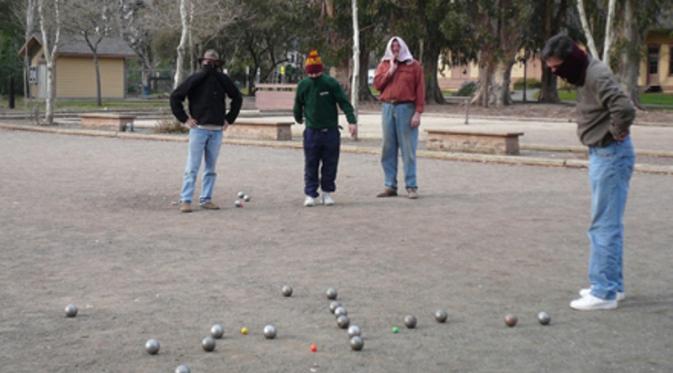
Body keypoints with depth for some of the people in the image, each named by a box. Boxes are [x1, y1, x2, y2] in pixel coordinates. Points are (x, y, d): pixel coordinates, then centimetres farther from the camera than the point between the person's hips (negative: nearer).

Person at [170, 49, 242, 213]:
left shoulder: (222, 80, 7)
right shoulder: (195, 79, -2)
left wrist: (229, 119, 13)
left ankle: (206, 199, 15)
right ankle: (185, 200, -4)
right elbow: (175, 97, -1)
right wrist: (184, 119, -3)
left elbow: (237, 98, 21)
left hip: (217, 131, 4)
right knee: (192, 167, -6)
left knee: (211, 168, 8)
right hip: (198, 128, -4)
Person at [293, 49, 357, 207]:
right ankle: (310, 194, 5)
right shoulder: (303, 85, -1)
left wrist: (352, 120, -19)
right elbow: (298, 105, 17)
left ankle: (327, 192, 17)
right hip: (312, 132, 1)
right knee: (311, 165, 0)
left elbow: (344, 102, -9)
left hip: (331, 131, -1)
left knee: (330, 164, 5)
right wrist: (299, 119, 30)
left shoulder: (331, 83, -6)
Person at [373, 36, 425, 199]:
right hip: (388, 108, 4)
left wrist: (418, 112, -10)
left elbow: (420, 90, -3)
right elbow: (377, 84, 3)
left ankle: (411, 186, -1)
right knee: (388, 149, 5)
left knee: (408, 149, -4)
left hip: (406, 108, -4)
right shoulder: (384, 64, 14)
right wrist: (390, 71, -6)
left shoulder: (413, 65, 3)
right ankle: (390, 186, 11)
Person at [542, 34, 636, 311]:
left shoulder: (597, 76, -20)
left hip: (611, 155, -10)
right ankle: (611, 285, 25)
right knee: (608, 224, 16)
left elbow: (625, 108, -32)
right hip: (600, 154, 10)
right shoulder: (584, 75, 11)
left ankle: (604, 292, -1)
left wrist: (617, 132, -16)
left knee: (604, 225, -7)